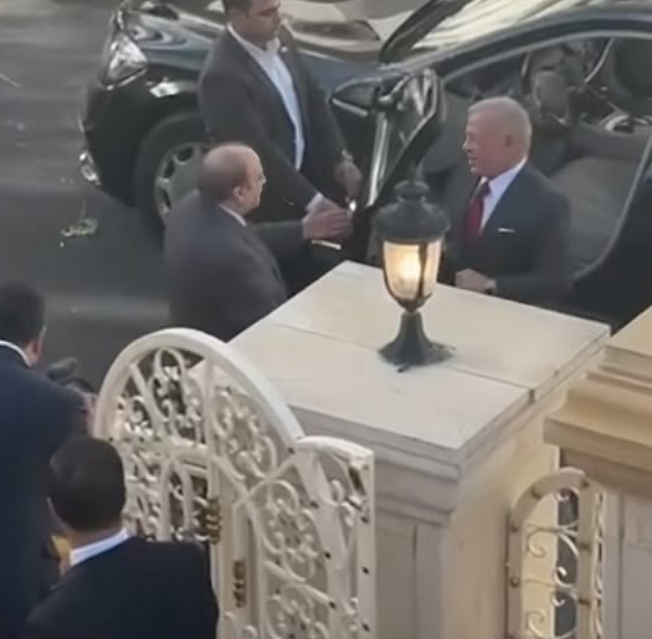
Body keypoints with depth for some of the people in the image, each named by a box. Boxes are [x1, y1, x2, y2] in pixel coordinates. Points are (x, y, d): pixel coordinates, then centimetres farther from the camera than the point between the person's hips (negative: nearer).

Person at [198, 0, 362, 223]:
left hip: (303, 174, 7)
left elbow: (314, 101, 9)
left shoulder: (279, 40, -1)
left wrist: (340, 158, -1)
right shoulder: (222, 75, -27)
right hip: (265, 201, -7)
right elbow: (259, 150, -27)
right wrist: (313, 201, -26)